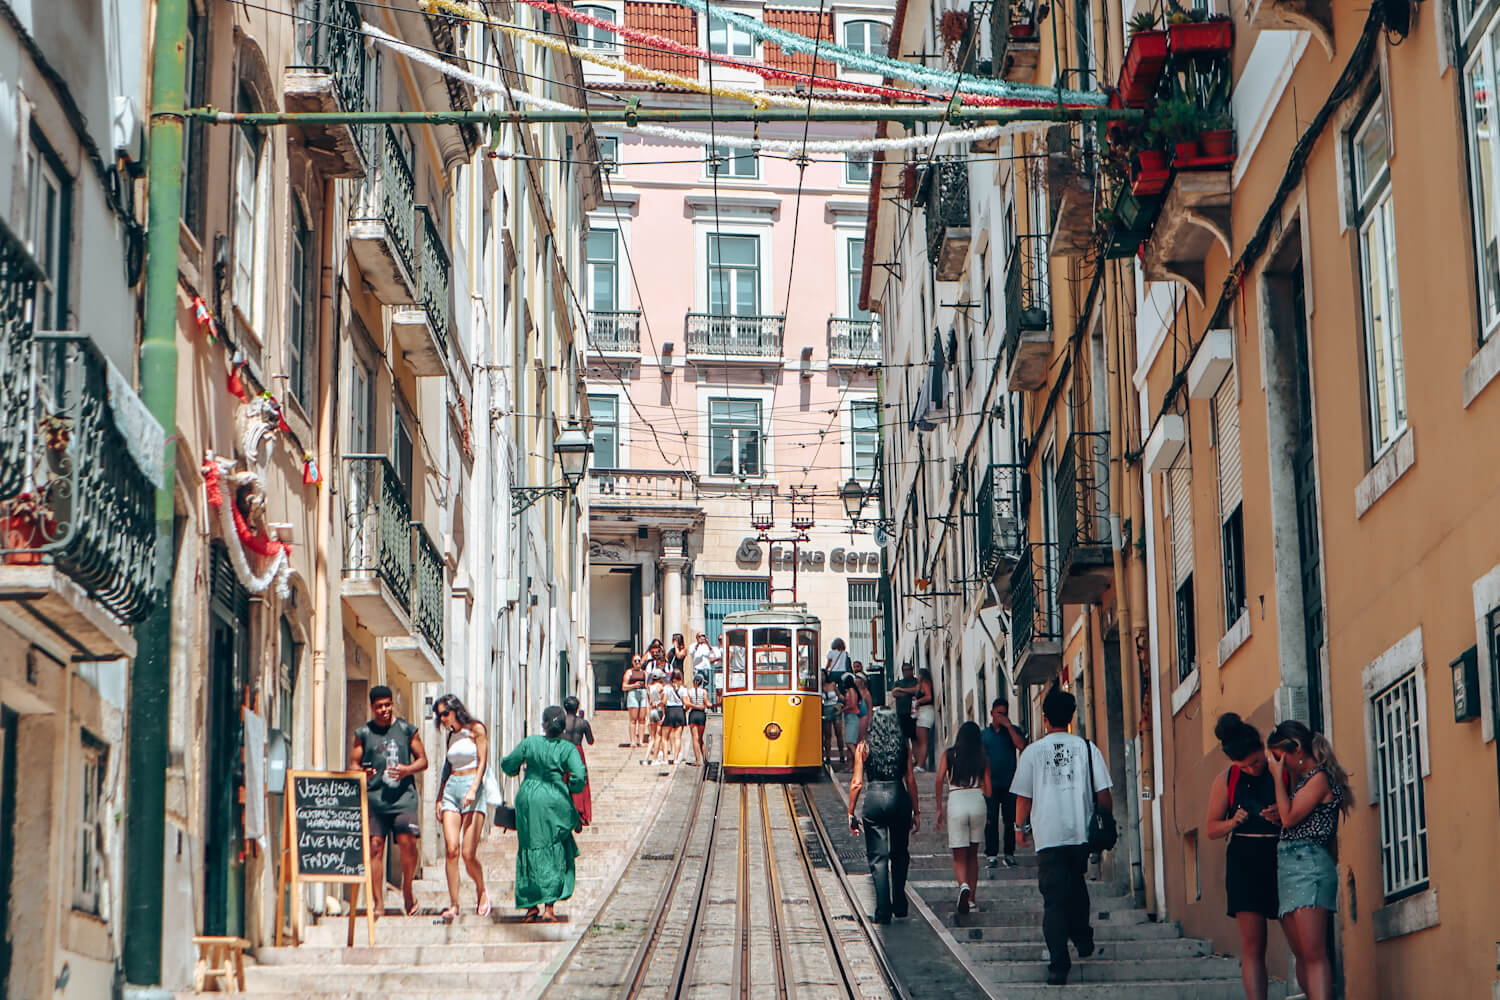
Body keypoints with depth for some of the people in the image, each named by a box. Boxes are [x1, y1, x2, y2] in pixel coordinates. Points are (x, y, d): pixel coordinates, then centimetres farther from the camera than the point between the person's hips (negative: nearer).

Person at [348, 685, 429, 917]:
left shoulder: (407, 730, 10)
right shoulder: (363, 733, 10)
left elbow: (423, 760, 12)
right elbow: (353, 764, 11)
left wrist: (408, 770, -8)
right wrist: (361, 773, -12)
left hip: (403, 796, 0)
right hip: (374, 797, 0)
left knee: (407, 842, -11)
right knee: (375, 846, -6)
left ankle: (407, 891, 12)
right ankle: (378, 902, -1)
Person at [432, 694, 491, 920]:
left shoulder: (476, 729, 1)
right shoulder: (452, 736, 19)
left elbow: (482, 762, -6)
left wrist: (473, 789, -18)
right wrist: (439, 798, 13)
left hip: (472, 786, -5)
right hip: (451, 790, 5)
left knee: (468, 853, -11)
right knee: (451, 849, -9)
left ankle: (482, 891, 15)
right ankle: (453, 904, -9)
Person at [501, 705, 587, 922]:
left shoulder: (530, 743, -2)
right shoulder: (567, 748, -7)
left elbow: (508, 764, 5)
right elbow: (580, 776, -17)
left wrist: (521, 768, 27)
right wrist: (571, 789, 3)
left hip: (528, 799, 2)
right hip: (555, 802, -2)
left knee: (530, 850, 12)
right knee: (554, 854, 8)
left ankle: (531, 906, 14)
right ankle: (549, 907, 1)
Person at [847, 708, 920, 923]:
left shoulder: (864, 747, 1)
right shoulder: (903, 746, 4)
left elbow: (856, 782, -2)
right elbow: (910, 780, 2)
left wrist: (851, 813, 5)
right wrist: (915, 811, 8)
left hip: (874, 800, -1)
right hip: (899, 798, 1)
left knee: (878, 857, 1)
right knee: (900, 855, 18)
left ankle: (883, 911, -4)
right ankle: (899, 905, 22)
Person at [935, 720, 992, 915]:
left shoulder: (949, 754, 7)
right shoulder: (982, 758, 9)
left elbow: (940, 780, -3)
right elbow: (988, 791, 8)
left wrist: (940, 808, 4)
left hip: (956, 802, -2)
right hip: (977, 801, 2)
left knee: (959, 857, 3)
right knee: (973, 854, 17)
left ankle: (964, 886, -26)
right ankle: (971, 898, 19)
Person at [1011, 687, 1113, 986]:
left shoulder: (1033, 751, -1)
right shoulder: (1088, 748, 1)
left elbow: (1023, 796, 2)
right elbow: (1103, 795, 0)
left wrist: (1021, 827, 17)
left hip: (1048, 835, -2)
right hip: (1082, 833, 2)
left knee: (1054, 899, -1)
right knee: (1076, 884, 28)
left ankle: (1058, 966, -7)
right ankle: (1083, 938, 29)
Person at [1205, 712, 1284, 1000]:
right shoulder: (1226, 779, 7)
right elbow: (1211, 828, 14)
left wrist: (1284, 816, -15)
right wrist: (1234, 822, -6)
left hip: (1284, 860, -1)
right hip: (1245, 861, 1)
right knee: (1252, 945, -6)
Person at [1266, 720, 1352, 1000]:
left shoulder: (1319, 777, -7)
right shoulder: (1302, 779, 20)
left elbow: (1289, 818, -10)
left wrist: (1278, 777, -4)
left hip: (1308, 863, -10)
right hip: (1287, 865, 10)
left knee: (1314, 953, -17)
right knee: (1301, 956, 5)